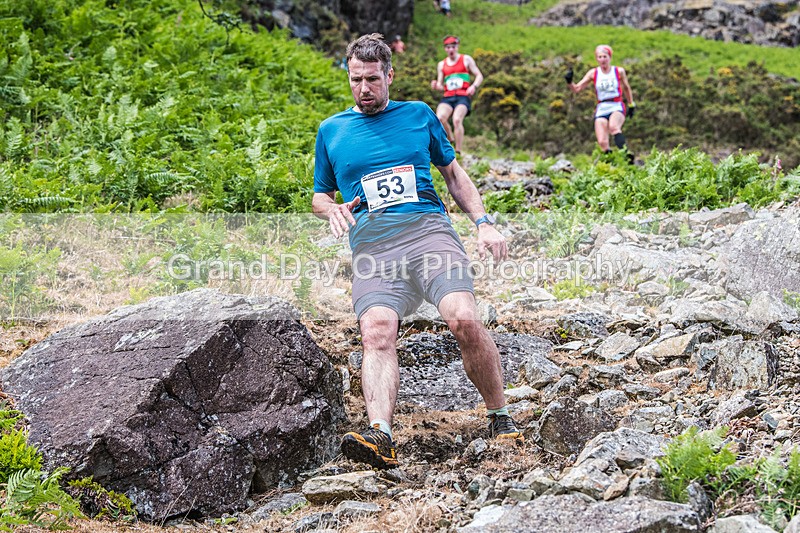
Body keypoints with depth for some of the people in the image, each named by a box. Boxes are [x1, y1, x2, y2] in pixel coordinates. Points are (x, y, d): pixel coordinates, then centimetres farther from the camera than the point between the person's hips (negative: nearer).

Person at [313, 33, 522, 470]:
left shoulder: (418, 115, 20)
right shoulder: (331, 130, 22)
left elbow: (453, 173, 27)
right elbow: (319, 195, 29)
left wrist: (483, 222, 13)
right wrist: (333, 210, 4)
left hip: (427, 227, 0)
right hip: (371, 245, 1)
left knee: (464, 320, -25)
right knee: (376, 331, -28)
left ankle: (500, 418, -7)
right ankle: (379, 436, -45)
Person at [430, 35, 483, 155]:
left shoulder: (466, 60, 11)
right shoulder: (441, 64, 19)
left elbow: (479, 76, 9)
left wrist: (474, 86, -11)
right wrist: (436, 86, -5)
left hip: (463, 96, -3)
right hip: (448, 97, 3)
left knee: (457, 119, -28)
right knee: (439, 118, -26)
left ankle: (458, 152, -24)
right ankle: (451, 141, -3)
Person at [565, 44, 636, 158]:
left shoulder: (619, 71, 4)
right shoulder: (593, 73, 5)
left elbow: (626, 88, 20)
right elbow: (576, 89, 3)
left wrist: (631, 105, 26)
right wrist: (569, 82, -17)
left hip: (617, 107, -2)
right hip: (601, 110, 2)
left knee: (613, 127, -37)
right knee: (602, 143, -15)